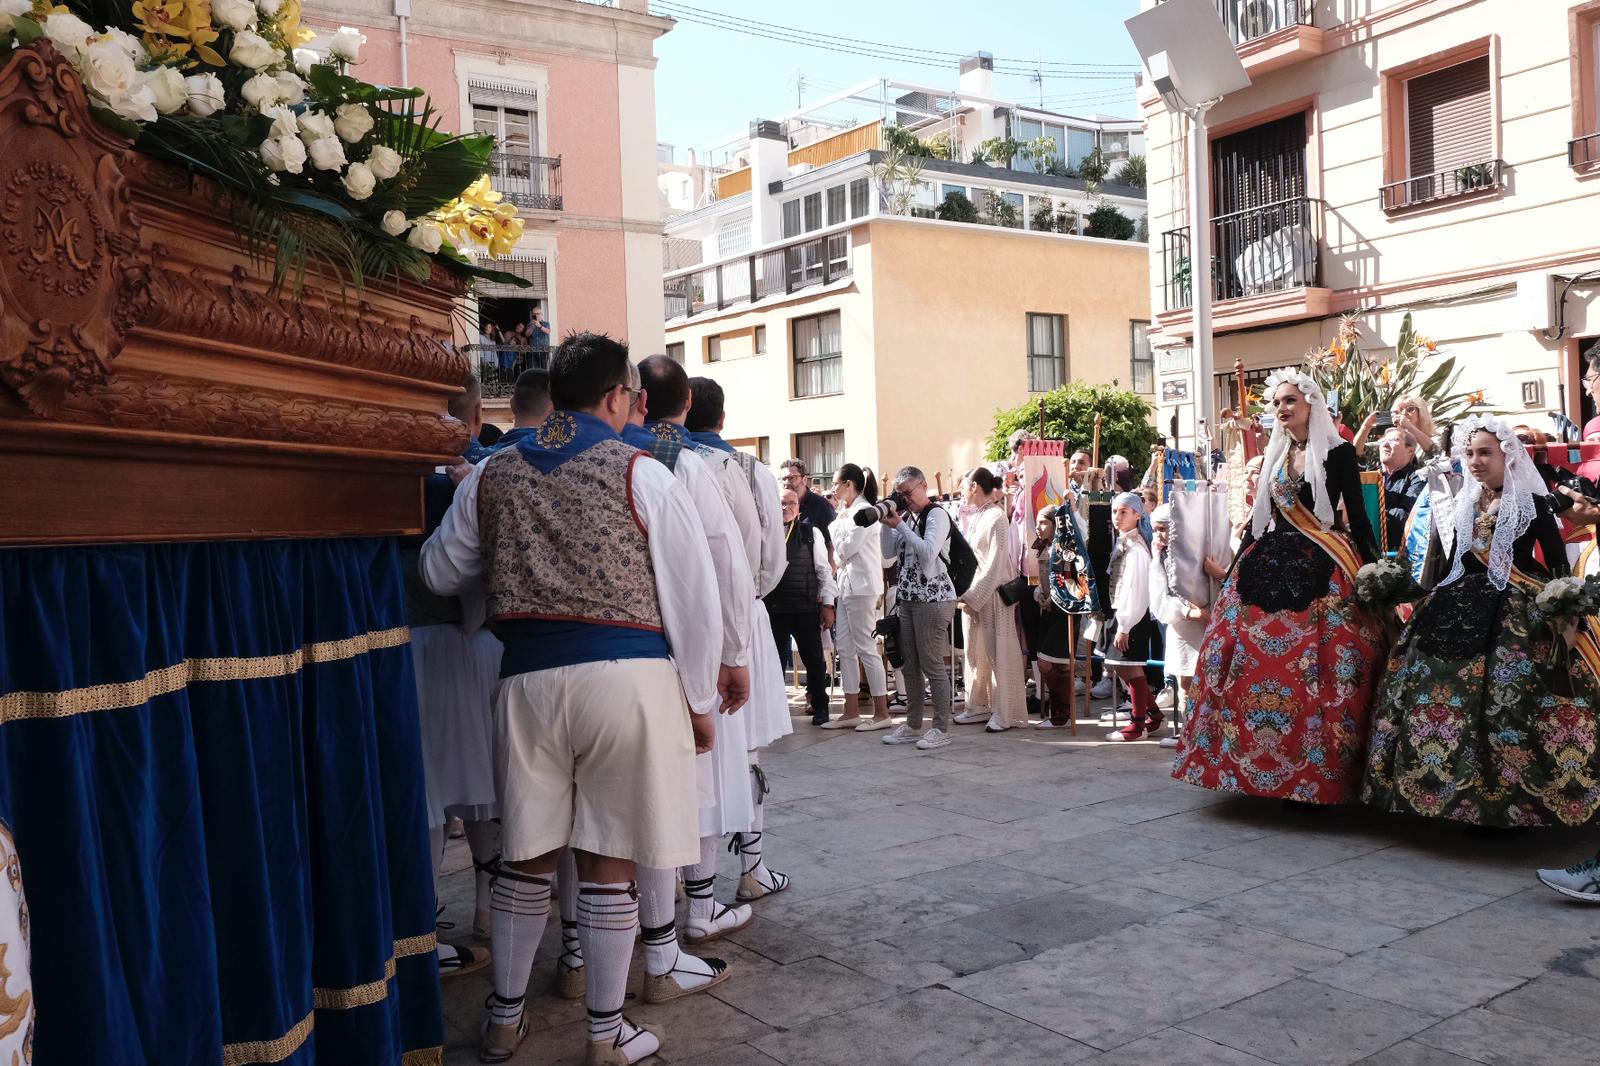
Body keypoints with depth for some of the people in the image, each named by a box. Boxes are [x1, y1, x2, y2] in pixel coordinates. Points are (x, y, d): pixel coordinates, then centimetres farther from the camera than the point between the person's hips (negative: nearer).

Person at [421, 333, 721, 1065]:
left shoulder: (492, 474, 9)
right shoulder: (640, 473, -2)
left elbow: (440, 573, 20)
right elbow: (692, 594, -3)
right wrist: (700, 700, 5)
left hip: (530, 676, 3)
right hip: (626, 674, -3)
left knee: (527, 854, 16)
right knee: (609, 860, 6)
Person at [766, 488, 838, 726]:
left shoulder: (811, 533, 3)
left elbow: (824, 570, 3)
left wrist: (827, 604, -1)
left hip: (806, 608, -1)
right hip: (773, 608, 1)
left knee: (814, 659, 6)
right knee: (775, 660, 9)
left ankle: (820, 707, 21)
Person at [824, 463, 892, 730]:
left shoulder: (863, 511, -13)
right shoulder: (847, 512, 15)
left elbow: (845, 550, -16)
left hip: (861, 586, -10)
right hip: (846, 584, 10)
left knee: (866, 648, -5)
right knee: (845, 648, 10)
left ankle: (881, 713, 1)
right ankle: (852, 712, 15)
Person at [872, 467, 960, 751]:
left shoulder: (936, 515, -7)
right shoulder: (906, 516, 16)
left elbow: (928, 552, -20)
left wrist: (899, 525, -15)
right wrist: (887, 523, 3)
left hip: (933, 599, -8)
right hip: (907, 598, 8)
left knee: (932, 665, -6)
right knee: (910, 666, 11)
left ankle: (941, 729, 1)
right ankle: (912, 725, 20)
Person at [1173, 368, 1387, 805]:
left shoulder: (1338, 452, -1)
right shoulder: (1275, 455, 15)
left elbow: (1357, 514, -2)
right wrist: (1236, 566, 15)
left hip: (1323, 570, -5)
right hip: (1272, 564, 5)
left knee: (1318, 669, -10)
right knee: (1255, 661, 0)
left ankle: (1320, 773, 1)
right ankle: (1265, 762, 11)